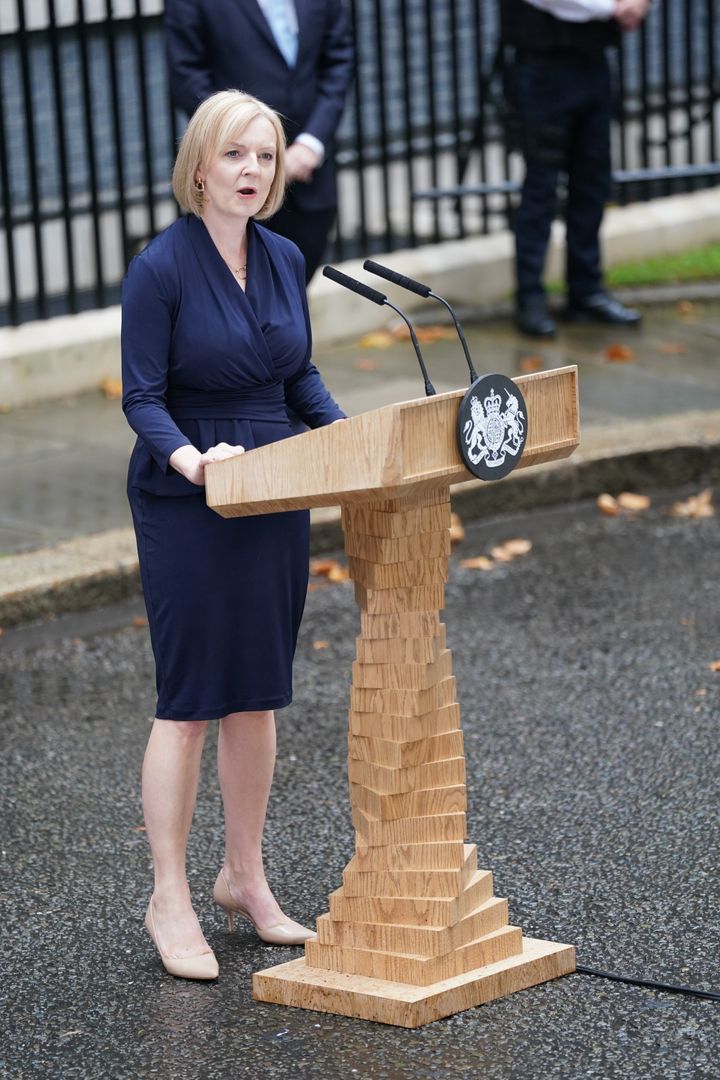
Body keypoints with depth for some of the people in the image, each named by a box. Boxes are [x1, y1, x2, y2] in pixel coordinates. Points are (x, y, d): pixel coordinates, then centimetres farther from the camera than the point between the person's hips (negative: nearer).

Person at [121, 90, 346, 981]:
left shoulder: (284, 260, 6)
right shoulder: (161, 267, -13)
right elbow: (142, 397, -13)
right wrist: (191, 457, -31)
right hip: (186, 507, -6)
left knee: (258, 697, 12)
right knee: (188, 702, -2)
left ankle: (245, 878, 25)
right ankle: (170, 900, 7)